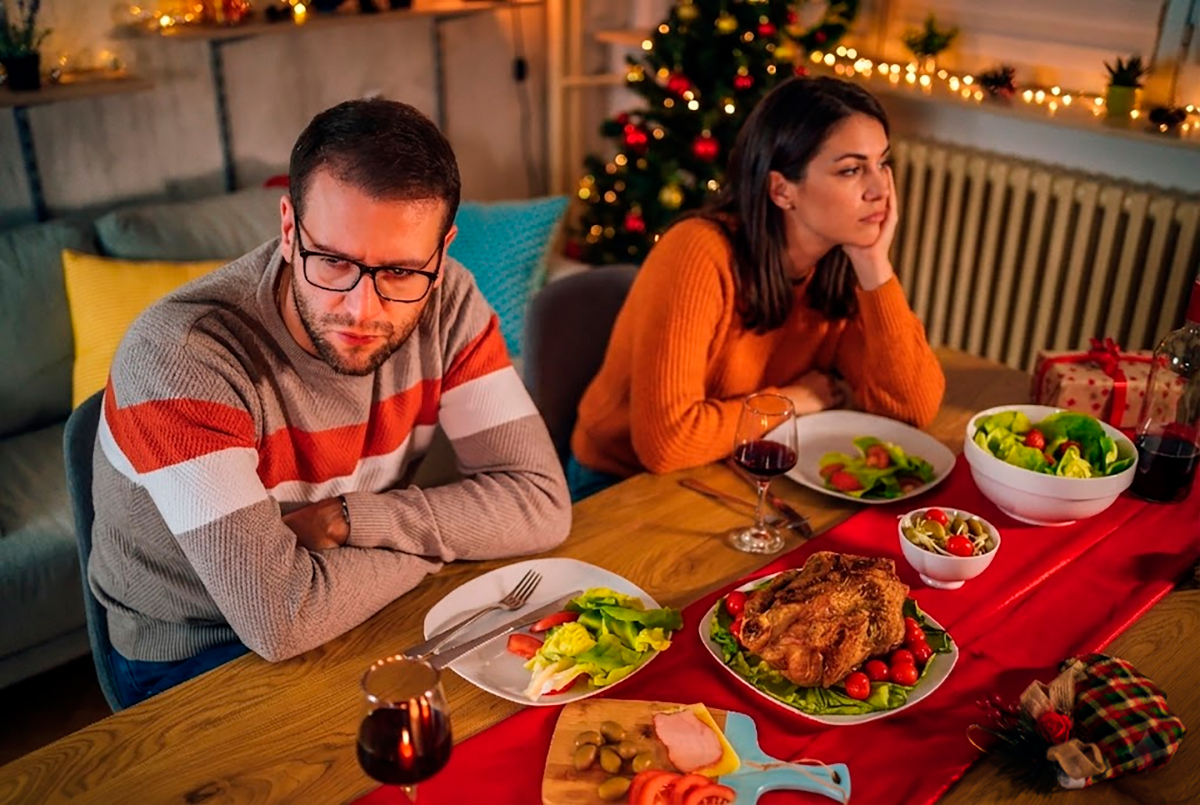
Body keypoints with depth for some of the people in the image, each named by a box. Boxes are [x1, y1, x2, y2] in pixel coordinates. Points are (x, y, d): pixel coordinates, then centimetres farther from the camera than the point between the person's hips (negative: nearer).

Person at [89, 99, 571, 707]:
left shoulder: (444, 300, -14)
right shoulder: (179, 356, -29)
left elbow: (542, 503, -16)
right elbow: (279, 620, -32)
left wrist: (343, 519, -23)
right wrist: (445, 532, -18)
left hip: (364, 611, 5)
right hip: (195, 660, -4)